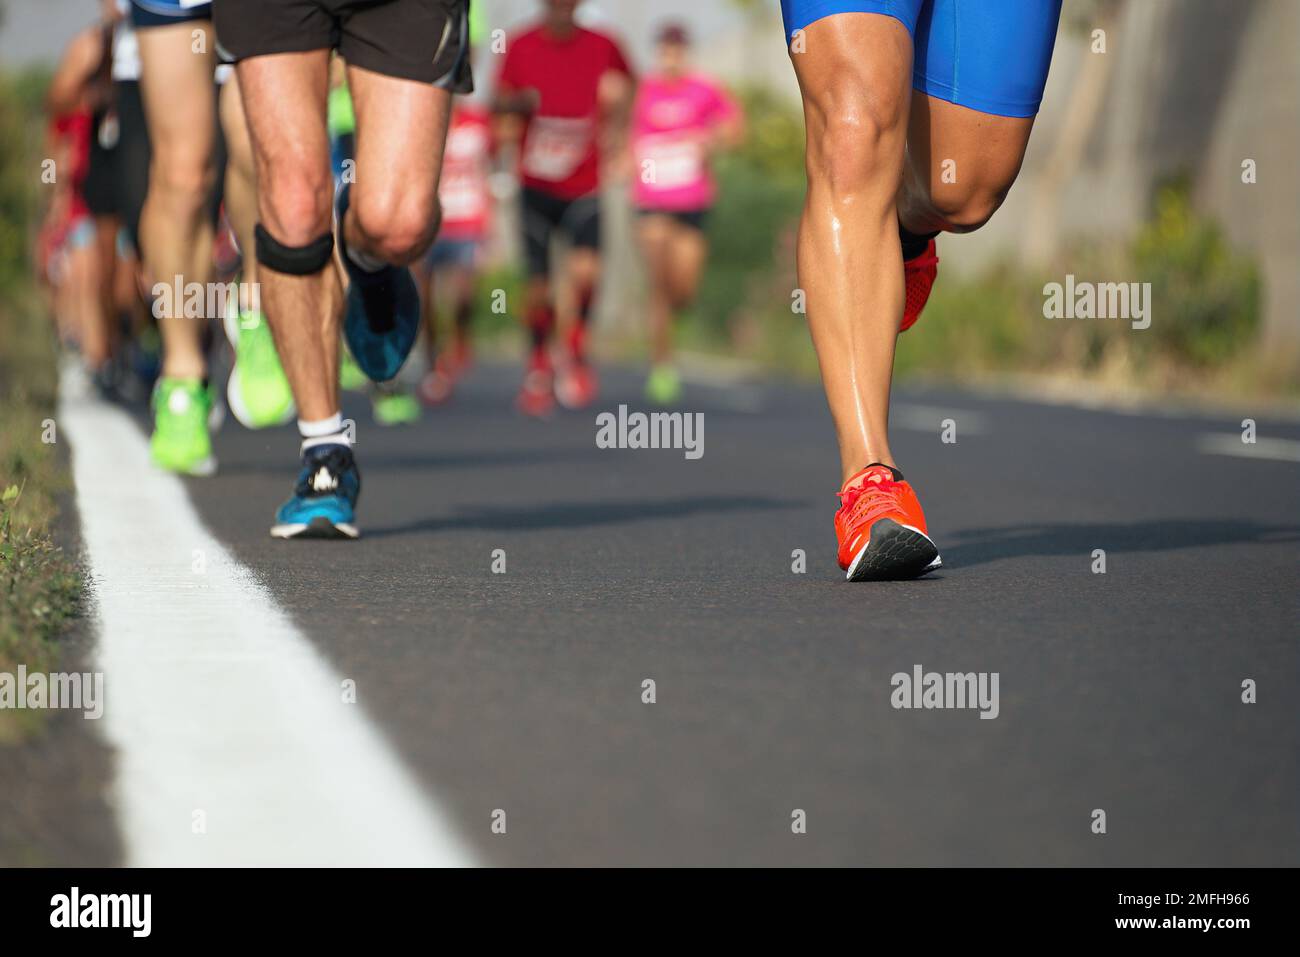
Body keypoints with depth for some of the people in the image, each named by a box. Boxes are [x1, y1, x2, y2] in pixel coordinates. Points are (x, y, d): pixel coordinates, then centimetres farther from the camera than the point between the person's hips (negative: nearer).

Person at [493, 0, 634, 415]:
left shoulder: (601, 47, -1)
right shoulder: (522, 46, -2)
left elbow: (625, 86, 17)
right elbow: (499, 101, 3)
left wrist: (616, 127, 0)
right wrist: (520, 101, -19)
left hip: (584, 186, 0)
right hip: (536, 188, 0)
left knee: (585, 270, -22)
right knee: (537, 287, 1)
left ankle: (576, 347, 3)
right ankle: (539, 363, 26)